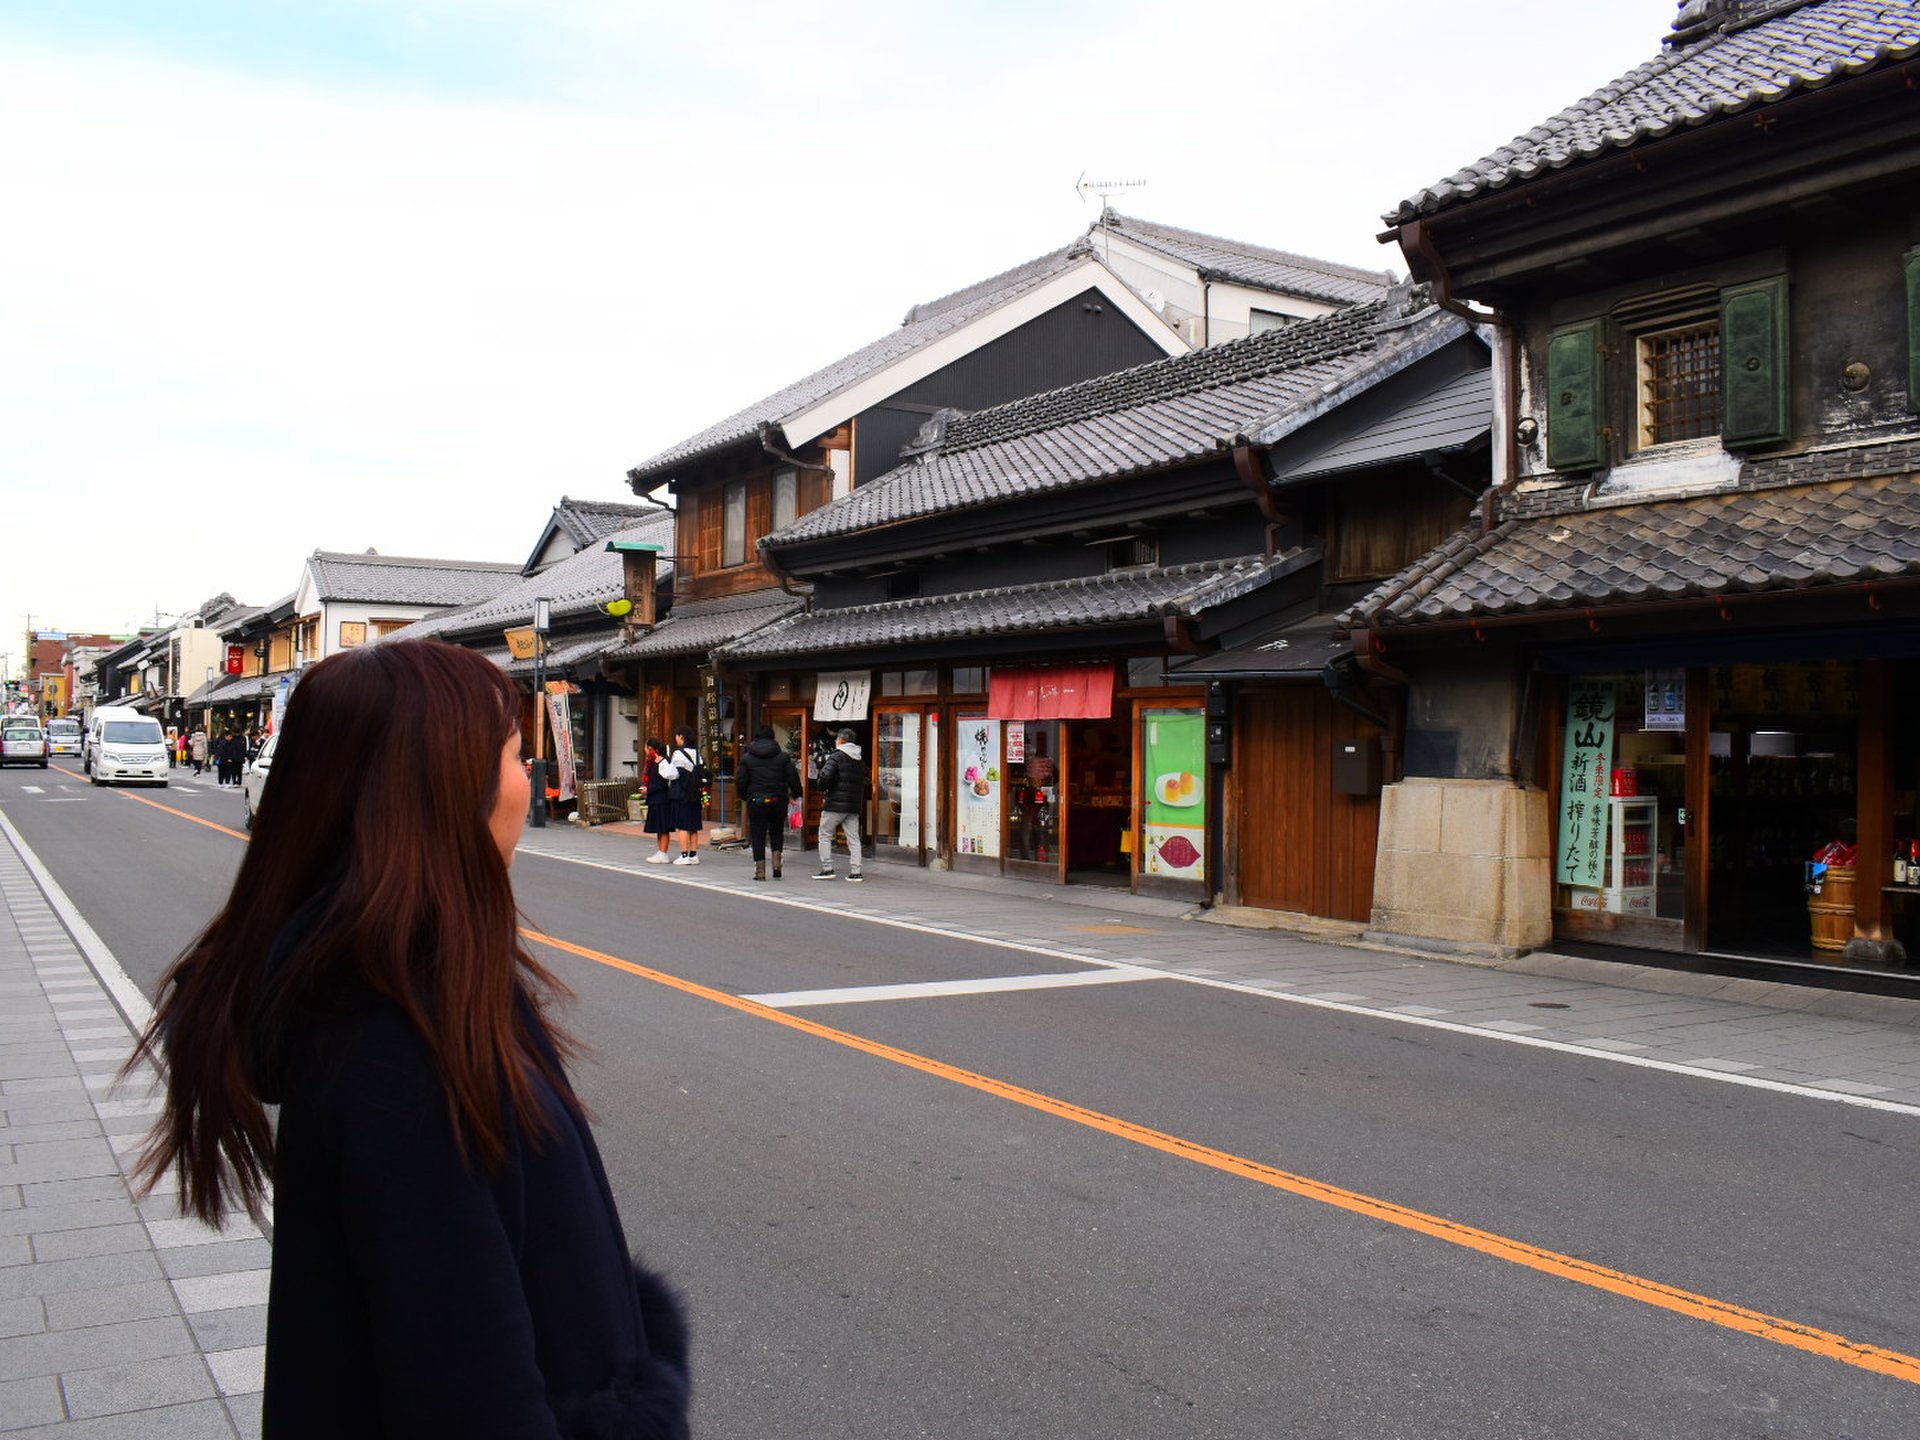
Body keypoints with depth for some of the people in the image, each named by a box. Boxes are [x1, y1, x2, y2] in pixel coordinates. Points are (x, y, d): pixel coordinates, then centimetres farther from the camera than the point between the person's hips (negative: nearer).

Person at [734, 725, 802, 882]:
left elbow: (740, 781, 0)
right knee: (777, 832, 18)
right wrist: (795, 794, 16)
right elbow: (793, 777, 0)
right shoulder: (783, 757, 1)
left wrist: (746, 796, 17)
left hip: (756, 802, -1)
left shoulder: (747, 758, 1)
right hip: (778, 800, 1)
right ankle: (777, 863, 3)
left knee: (758, 836, 5)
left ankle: (760, 870, 2)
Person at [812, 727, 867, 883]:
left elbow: (825, 775, -20)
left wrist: (823, 791, -3)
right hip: (855, 805, 6)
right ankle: (855, 871, 3)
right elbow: (863, 782, 16)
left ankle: (827, 868, 2)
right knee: (853, 838, 8)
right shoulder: (861, 760, 14)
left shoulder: (836, 756, -8)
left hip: (835, 805, -6)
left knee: (825, 835, 6)